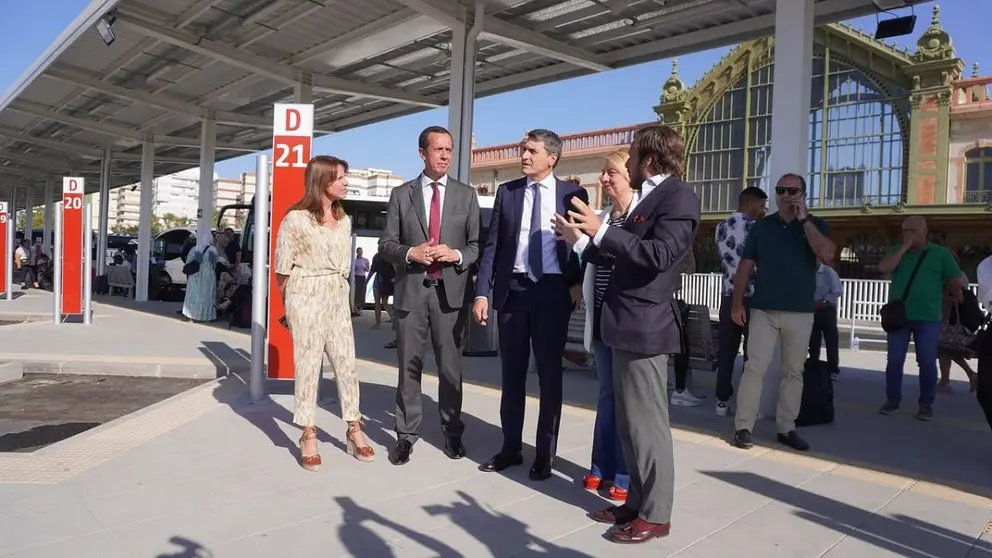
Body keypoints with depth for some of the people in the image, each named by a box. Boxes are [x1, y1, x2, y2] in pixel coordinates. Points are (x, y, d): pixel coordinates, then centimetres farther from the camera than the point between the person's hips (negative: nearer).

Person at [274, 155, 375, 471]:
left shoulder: (344, 221, 11)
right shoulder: (295, 219, -8)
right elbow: (283, 270, -3)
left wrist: (341, 293, 11)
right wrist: (291, 307, 5)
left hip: (338, 299, 6)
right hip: (306, 300, -5)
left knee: (346, 363, 7)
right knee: (308, 366, 1)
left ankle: (354, 430, 18)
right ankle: (308, 436, 11)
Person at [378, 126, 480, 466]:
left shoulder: (466, 195, 7)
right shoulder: (401, 194, 6)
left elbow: (477, 245, 6)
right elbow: (386, 244, 5)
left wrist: (456, 255, -13)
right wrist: (410, 253, -14)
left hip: (450, 292, 0)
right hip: (411, 291, 0)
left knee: (451, 367, 8)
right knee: (409, 366, 7)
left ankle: (452, 432, 23)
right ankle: (406, 434, 17)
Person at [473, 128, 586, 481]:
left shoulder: (573, 195, 2)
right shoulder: (506, 192, 7)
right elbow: (492, 245, 4)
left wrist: (578, 283, -7)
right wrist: (482, 293, -2)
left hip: (553, 291, -2)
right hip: (512, 289, 2)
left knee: (549, 373, 5)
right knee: (512, 372, 9)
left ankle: (545, 454, 18)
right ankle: (510, 448, 23)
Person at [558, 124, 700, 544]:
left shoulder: (678, 195, -11)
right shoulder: (650, 197, 18)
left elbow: (659, 256, -24)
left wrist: (602, 231, -24)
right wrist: (582, 238, 19)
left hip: (645, 327, -10)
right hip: (628, 325, 10)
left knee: (648, 424, -1)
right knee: (631, 423, 16)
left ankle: (655, 514, 12)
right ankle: (637, 501, 28)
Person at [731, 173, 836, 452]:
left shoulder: (816, 226, 5)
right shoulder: (761, 226, 6)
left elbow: (827, 254, -14)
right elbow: (745, 266, 6)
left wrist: (805, 220, -11)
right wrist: (737, 303, -1)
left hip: (801, 313, 1)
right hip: (763, 310, -1)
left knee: (794, 372, 8)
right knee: (754, 367, -6)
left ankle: (786, 428, 17)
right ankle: (743, 427, -2)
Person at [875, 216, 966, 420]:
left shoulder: (940, 253, 1)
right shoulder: (897, 251, 9)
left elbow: (957, 282, 3)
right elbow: (883, 268, -10)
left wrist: (962, 304, 5)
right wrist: (904, 247, -11)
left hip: (928, 318, -2)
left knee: (927, 362, 0)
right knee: (894, 360, 3)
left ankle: (926, 404, 11)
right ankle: (892, 399, 14)